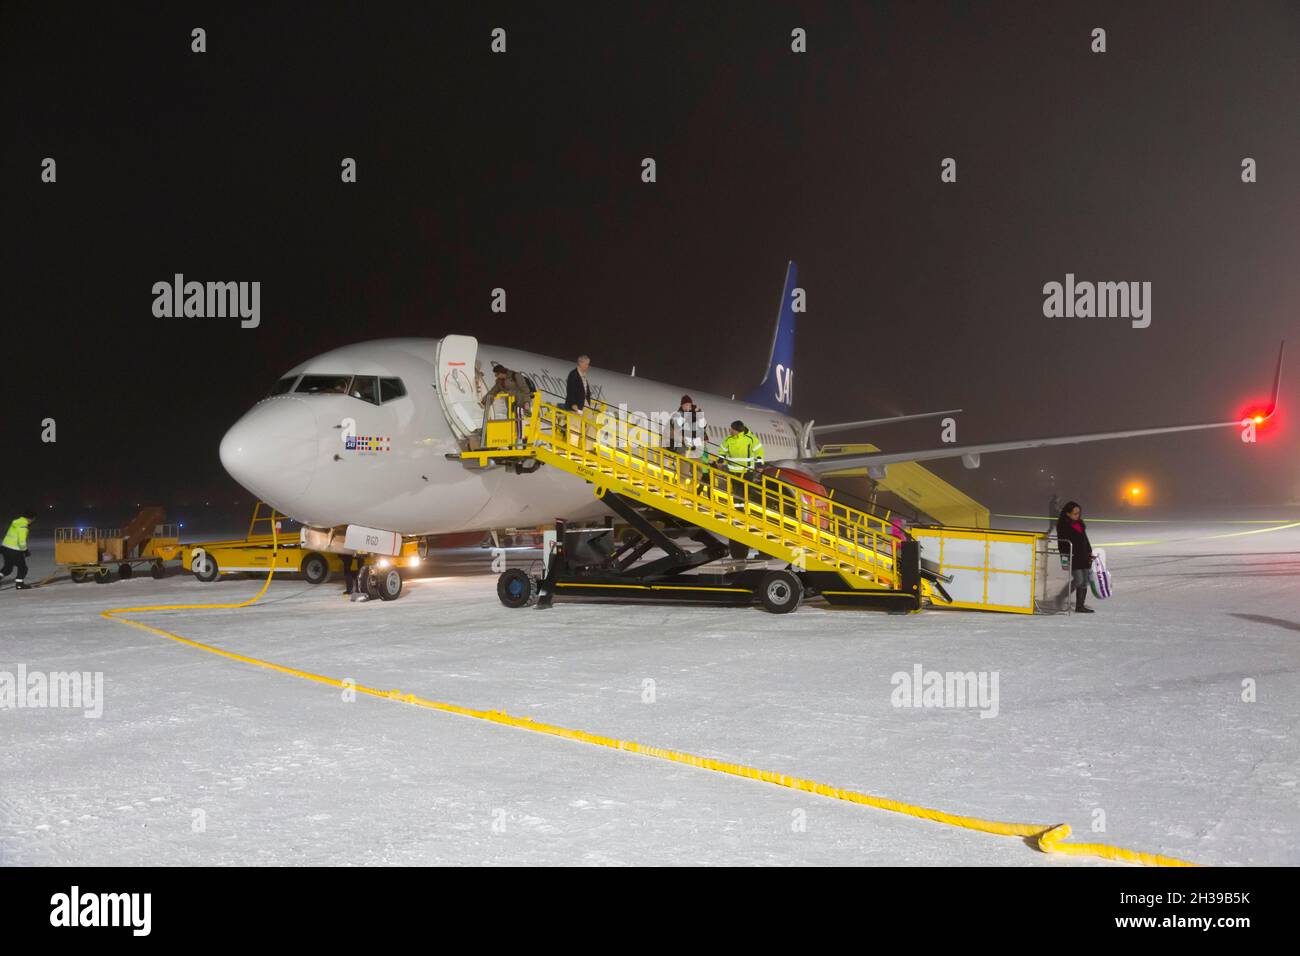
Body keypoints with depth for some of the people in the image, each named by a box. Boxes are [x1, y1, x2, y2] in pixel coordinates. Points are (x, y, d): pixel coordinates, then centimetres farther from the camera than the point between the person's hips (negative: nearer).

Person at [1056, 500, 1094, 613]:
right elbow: (1062, 542, -13)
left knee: (1084, 582, 7)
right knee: (1078, 580, -13)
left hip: (1083, 557, 8)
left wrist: (1089, 552, 16)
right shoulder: (1063, 525, -8)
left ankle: (1080, 606, 12)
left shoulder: (1080, 523, 15)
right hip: (1073, 557, -8)